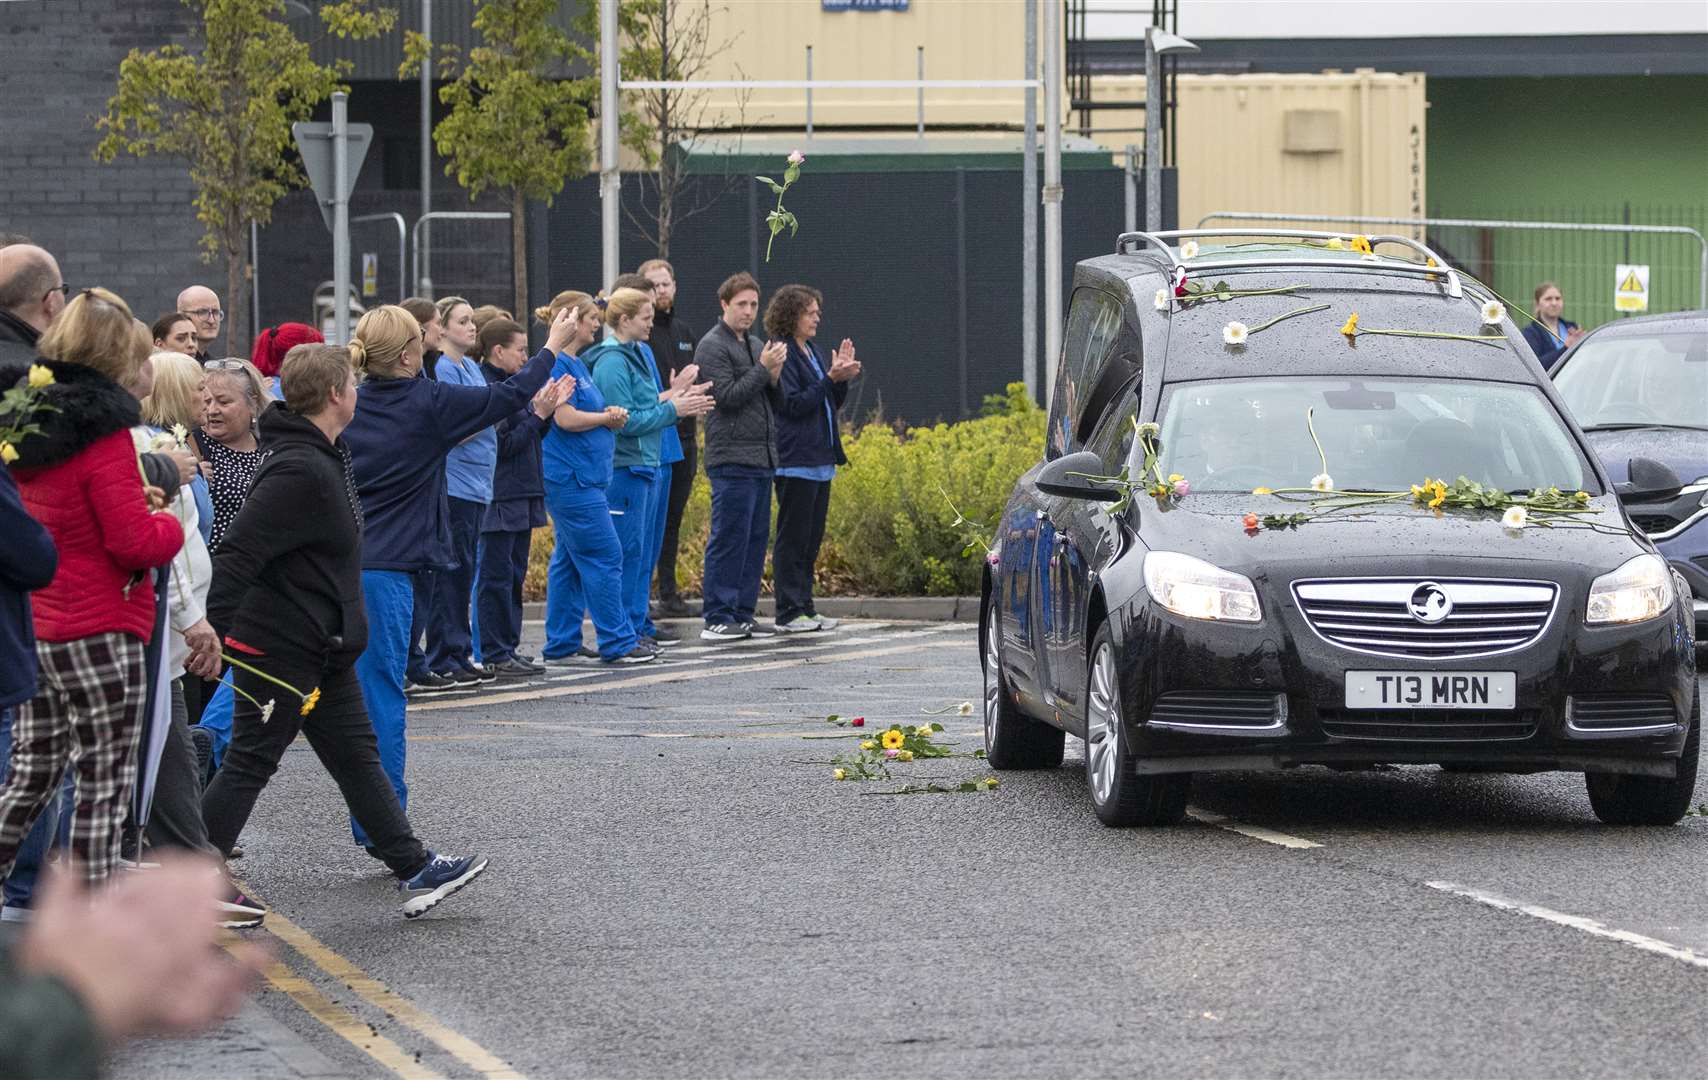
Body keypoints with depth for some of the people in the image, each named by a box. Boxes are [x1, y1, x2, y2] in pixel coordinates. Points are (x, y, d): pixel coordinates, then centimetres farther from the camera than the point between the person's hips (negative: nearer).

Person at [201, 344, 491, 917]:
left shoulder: (326, 458, 10)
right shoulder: (299, 471, -24)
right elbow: (238, 554, -29)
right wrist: (210, 633, -32)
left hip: (323, 649, 10)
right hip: (280, 649, -10)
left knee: (358, 756, 13)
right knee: (250, 764, -1)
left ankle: (414, 869, 18)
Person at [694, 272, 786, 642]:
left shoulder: (755, 345, 18)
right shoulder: (713, 347, -6)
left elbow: (775, 402, 19)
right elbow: (728, 396, -16)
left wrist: (775, 377, -1)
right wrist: (763, 368, -14)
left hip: (761, 458, 8)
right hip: (731, 457, -8)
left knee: (756, 538, 9)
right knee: (729, 538, -8)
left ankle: (742, 614, 14)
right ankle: (716, 619, -6)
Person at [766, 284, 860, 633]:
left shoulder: (814, 352, 15)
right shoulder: (782, 354, -11)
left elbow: (833, 403, 19)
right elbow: (793, 404, -17)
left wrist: (841, 374, 2)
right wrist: (831, 378, -17)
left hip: (821, 459, 9)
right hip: (796, 459, -9)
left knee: (812, 538, 11)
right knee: (794, 536, -5)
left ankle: (804, 608, 16)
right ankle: (789, 613, -2)